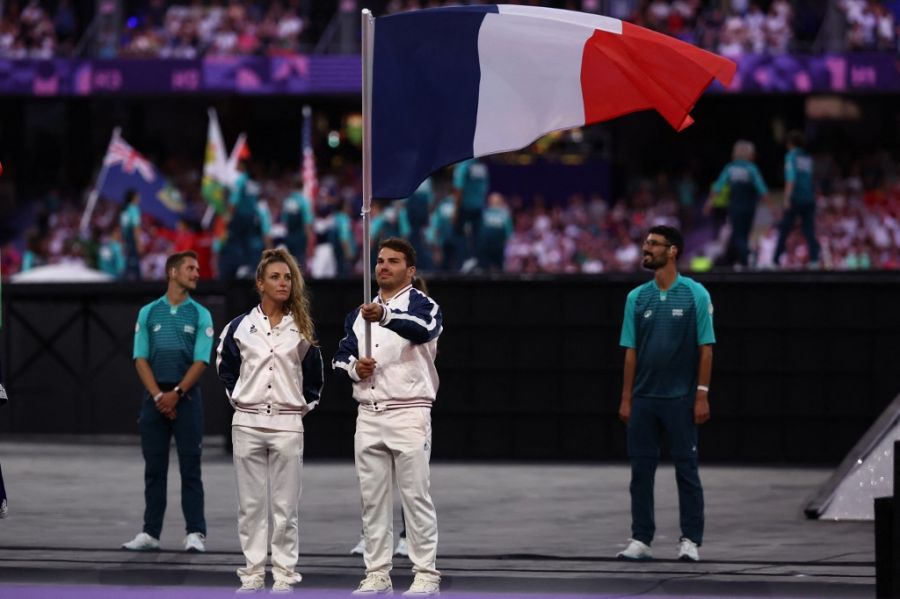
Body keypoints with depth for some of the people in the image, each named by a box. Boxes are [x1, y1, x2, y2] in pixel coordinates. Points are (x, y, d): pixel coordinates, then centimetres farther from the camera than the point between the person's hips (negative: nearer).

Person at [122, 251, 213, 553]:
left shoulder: (201, 315, 4)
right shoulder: (148, 313, 7)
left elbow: (200, 362, -4)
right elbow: (141, 359, 2)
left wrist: (176, 394, -14)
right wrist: (158, 396, -10)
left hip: (186, 398, -1)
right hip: (154, 397, 1)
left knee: (190, 468, -3)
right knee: (154, 468, 4)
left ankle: (195, 533, -3)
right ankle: (150, 533, 8)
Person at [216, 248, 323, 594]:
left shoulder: (301, 330, 5)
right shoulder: (240, 327, 4)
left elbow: (314, 375, 14)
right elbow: (226, 368, 16)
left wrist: (305, 404, 6)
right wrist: (237, 397, 8)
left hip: (287, 425, 0)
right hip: (248, 423, 0)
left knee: (285, 506, 0)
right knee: (250, 504, 3)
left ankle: (284, 575, 4)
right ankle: (252, 574, 8)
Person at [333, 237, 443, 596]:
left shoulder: (421, 304, -4)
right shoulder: (360, 312, 17)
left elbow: (423, 329, -27)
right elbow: (341, 354, 17)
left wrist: (385, 317, -46)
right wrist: (353, 367, -7)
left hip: (409, 414, -6)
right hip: (368, 415, 6)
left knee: (415, 496, -6)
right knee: (373, 498, 7)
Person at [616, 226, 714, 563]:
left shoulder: (695, 294, -2)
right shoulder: (637, 297, 8)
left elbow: (705, 348, -3)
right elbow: (631, 351, 10)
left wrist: (702, 396, -9)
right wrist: (626, 399, 5)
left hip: (681, 399, -4)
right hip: (643, 399, 4)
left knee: (686, 469, 0)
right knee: (641, 469, 4)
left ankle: (690, 541, 5)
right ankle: (641, 540, 10)